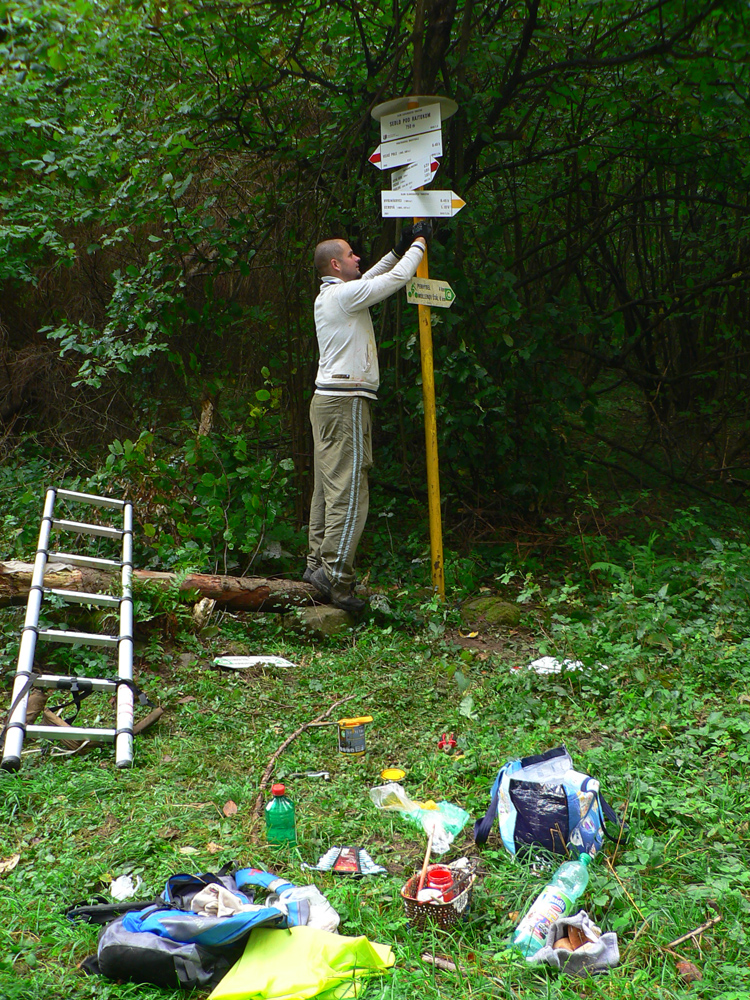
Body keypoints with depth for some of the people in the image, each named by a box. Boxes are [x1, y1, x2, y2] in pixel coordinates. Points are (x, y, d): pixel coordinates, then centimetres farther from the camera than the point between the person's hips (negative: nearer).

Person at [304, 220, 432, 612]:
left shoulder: (328, 295, 18)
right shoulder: (344, 294, -10)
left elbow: (371, 278, 34)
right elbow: (396, 278, -6)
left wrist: (399, 249, 29)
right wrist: (418, 243, 9)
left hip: (328, 399, 10)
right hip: (346, 401, -10)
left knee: (327, 488, 11)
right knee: (348, 491, -10)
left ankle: (317, 563, 15)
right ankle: (335, 576, -10)